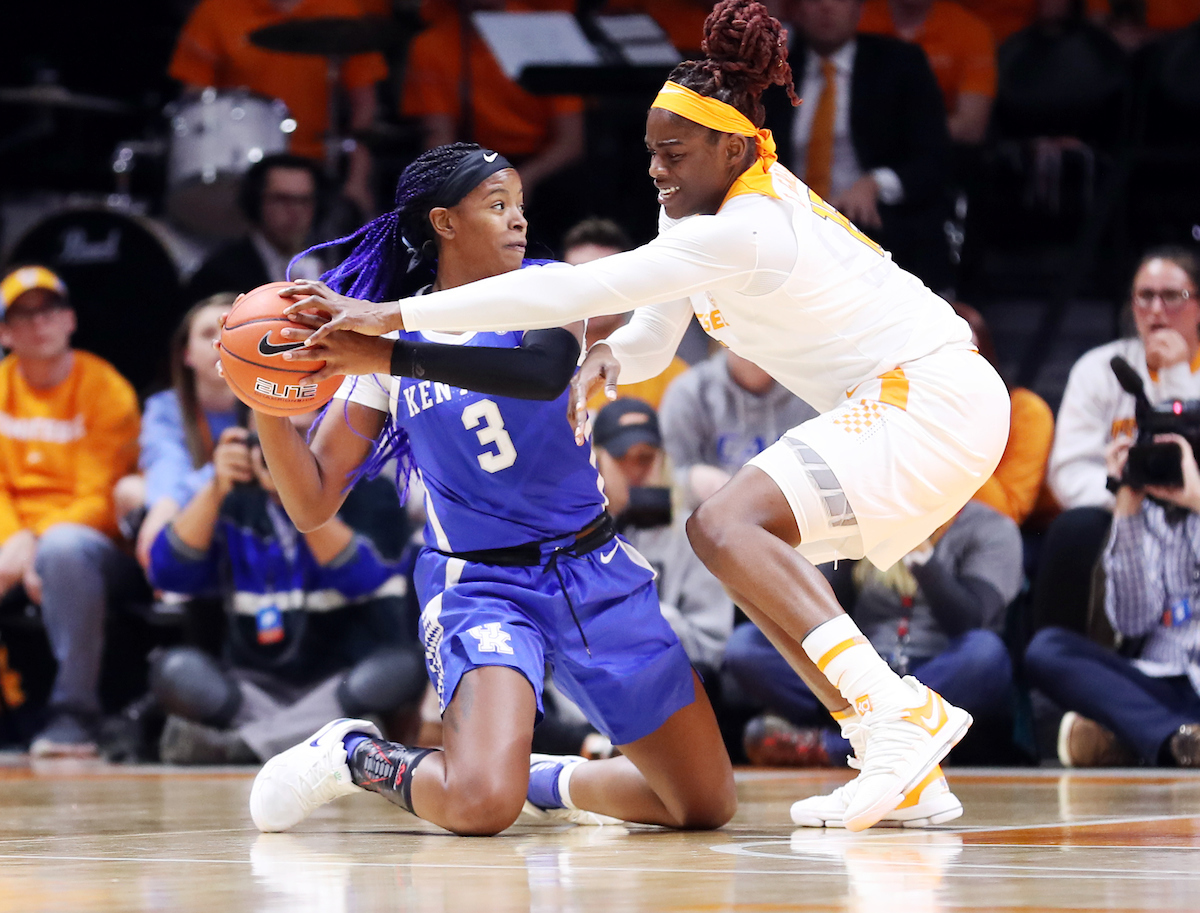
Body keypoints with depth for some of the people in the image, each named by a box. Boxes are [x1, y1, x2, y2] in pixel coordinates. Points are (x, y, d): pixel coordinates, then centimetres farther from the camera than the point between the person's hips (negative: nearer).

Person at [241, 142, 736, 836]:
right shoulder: (389, 332, -1)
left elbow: (545, 371, -27)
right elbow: (314, 505, -3)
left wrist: (391, 356, -33)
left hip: (595, 572, 3)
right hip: (479, 586, -3)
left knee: (707, 805, 1)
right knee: (479, 806, -28)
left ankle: (543, 781, 25)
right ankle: (352, 753, 2)